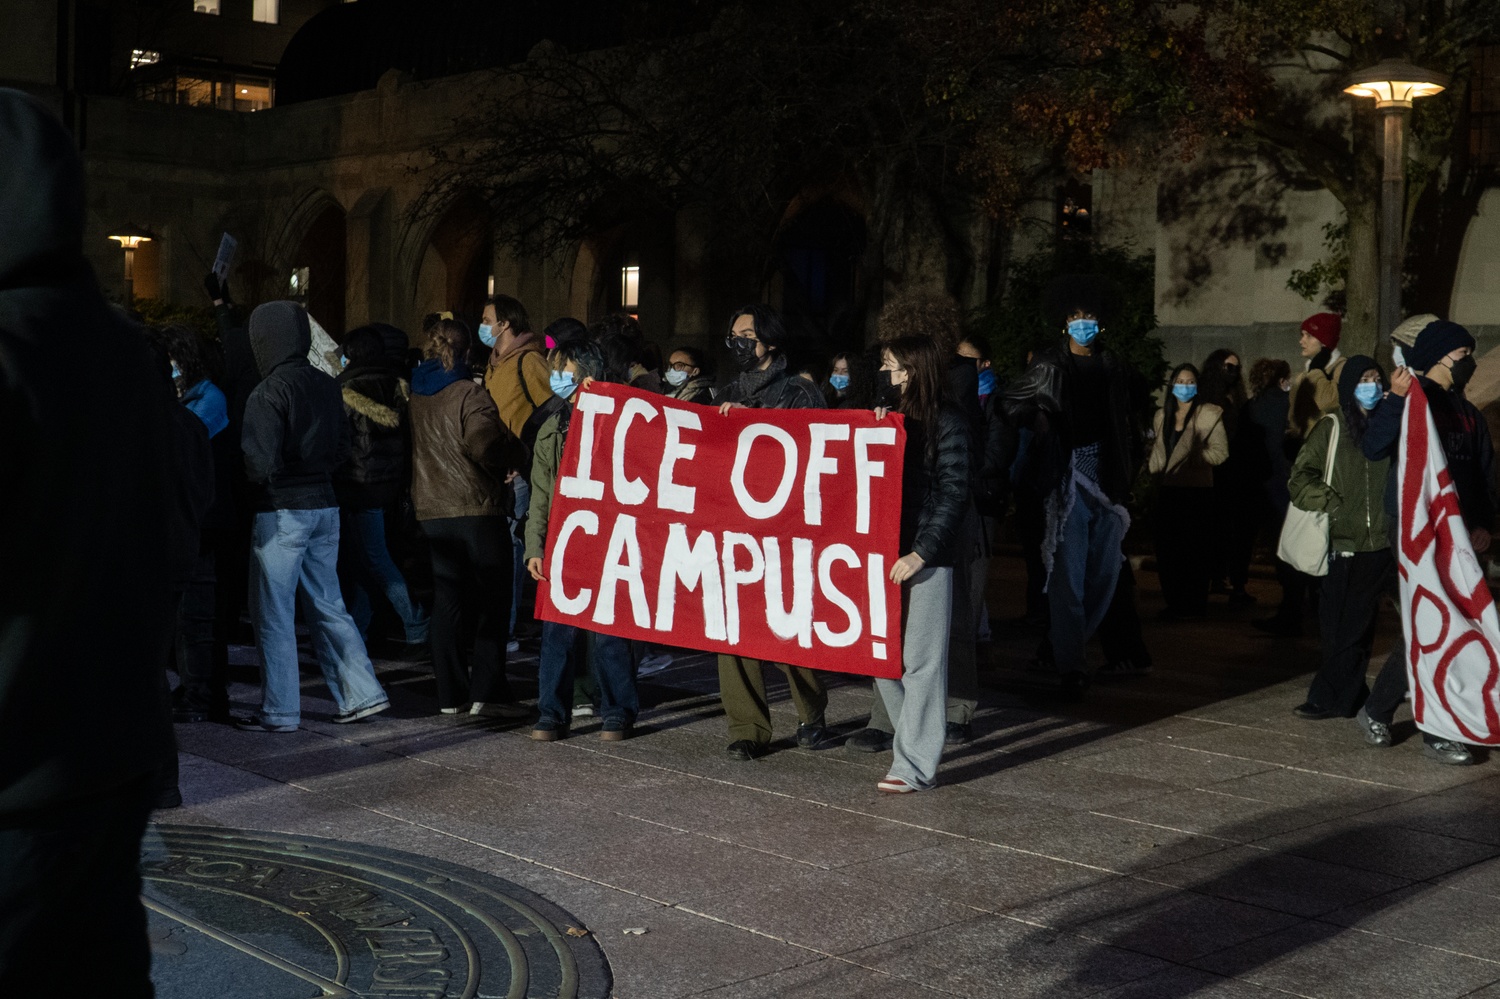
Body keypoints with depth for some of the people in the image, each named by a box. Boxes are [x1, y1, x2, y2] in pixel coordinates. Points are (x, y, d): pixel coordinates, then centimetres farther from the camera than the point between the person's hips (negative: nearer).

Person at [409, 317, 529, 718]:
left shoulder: (417, 396, 10)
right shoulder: (469, 395, -11)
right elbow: (485, 447, -22)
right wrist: (514, 452, -4)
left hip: (432, 509, 6)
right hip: (477, 509, -6)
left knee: (446, 598, 10)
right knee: (492, 599, 0)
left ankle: (451, 693, 10)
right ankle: (487, 690, -5)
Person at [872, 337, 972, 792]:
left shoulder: (946, 421, -4)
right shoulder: (888, 415, 13)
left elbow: (954, 494, -8)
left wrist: (922, 552, -14)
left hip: (926, 556, -6)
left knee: (920, 660, -3)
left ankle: (916, 766, 2)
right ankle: (914, 740, 25)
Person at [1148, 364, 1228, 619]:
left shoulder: (1209, 415, -2)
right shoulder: (1162, 415, 14)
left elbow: (1220, 452, -8)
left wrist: (1190, 457, -14)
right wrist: (1155, 464, 7)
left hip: (1197, 492, -5)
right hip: (1167, 490, 5)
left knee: (1193, 550, -1)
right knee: (1166, 550, 3)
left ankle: (1194, 605, 8)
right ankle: (1173, 602, 13)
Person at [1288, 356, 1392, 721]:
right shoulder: (1331, 427, 4)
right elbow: (1301, 479, 2)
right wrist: (1332, 504, -10)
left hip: (1379, 543, 1)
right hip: (1341, 542, -1)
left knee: (1356, 625, 0)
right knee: (1339, 625, -1)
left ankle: (1328, 697, 7)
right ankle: (1347, 698, 10)